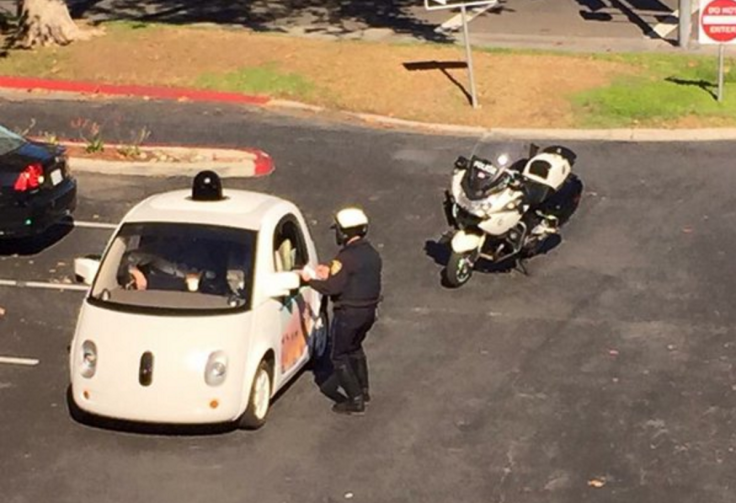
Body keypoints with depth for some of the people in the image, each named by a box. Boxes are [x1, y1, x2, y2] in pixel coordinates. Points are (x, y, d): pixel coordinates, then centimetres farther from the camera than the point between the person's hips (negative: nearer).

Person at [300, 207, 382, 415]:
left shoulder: (346, 258, -22)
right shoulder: (372, 254, 6)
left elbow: (333, 287, -23)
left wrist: (310, 280, -8)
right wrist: (331, 273, 14)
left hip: (349, 313, -9)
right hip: (368, 311, 9)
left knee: (340, 356, 3)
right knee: (355, 348, 29)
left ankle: (356, 400, 1)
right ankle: (364, 390, 36)